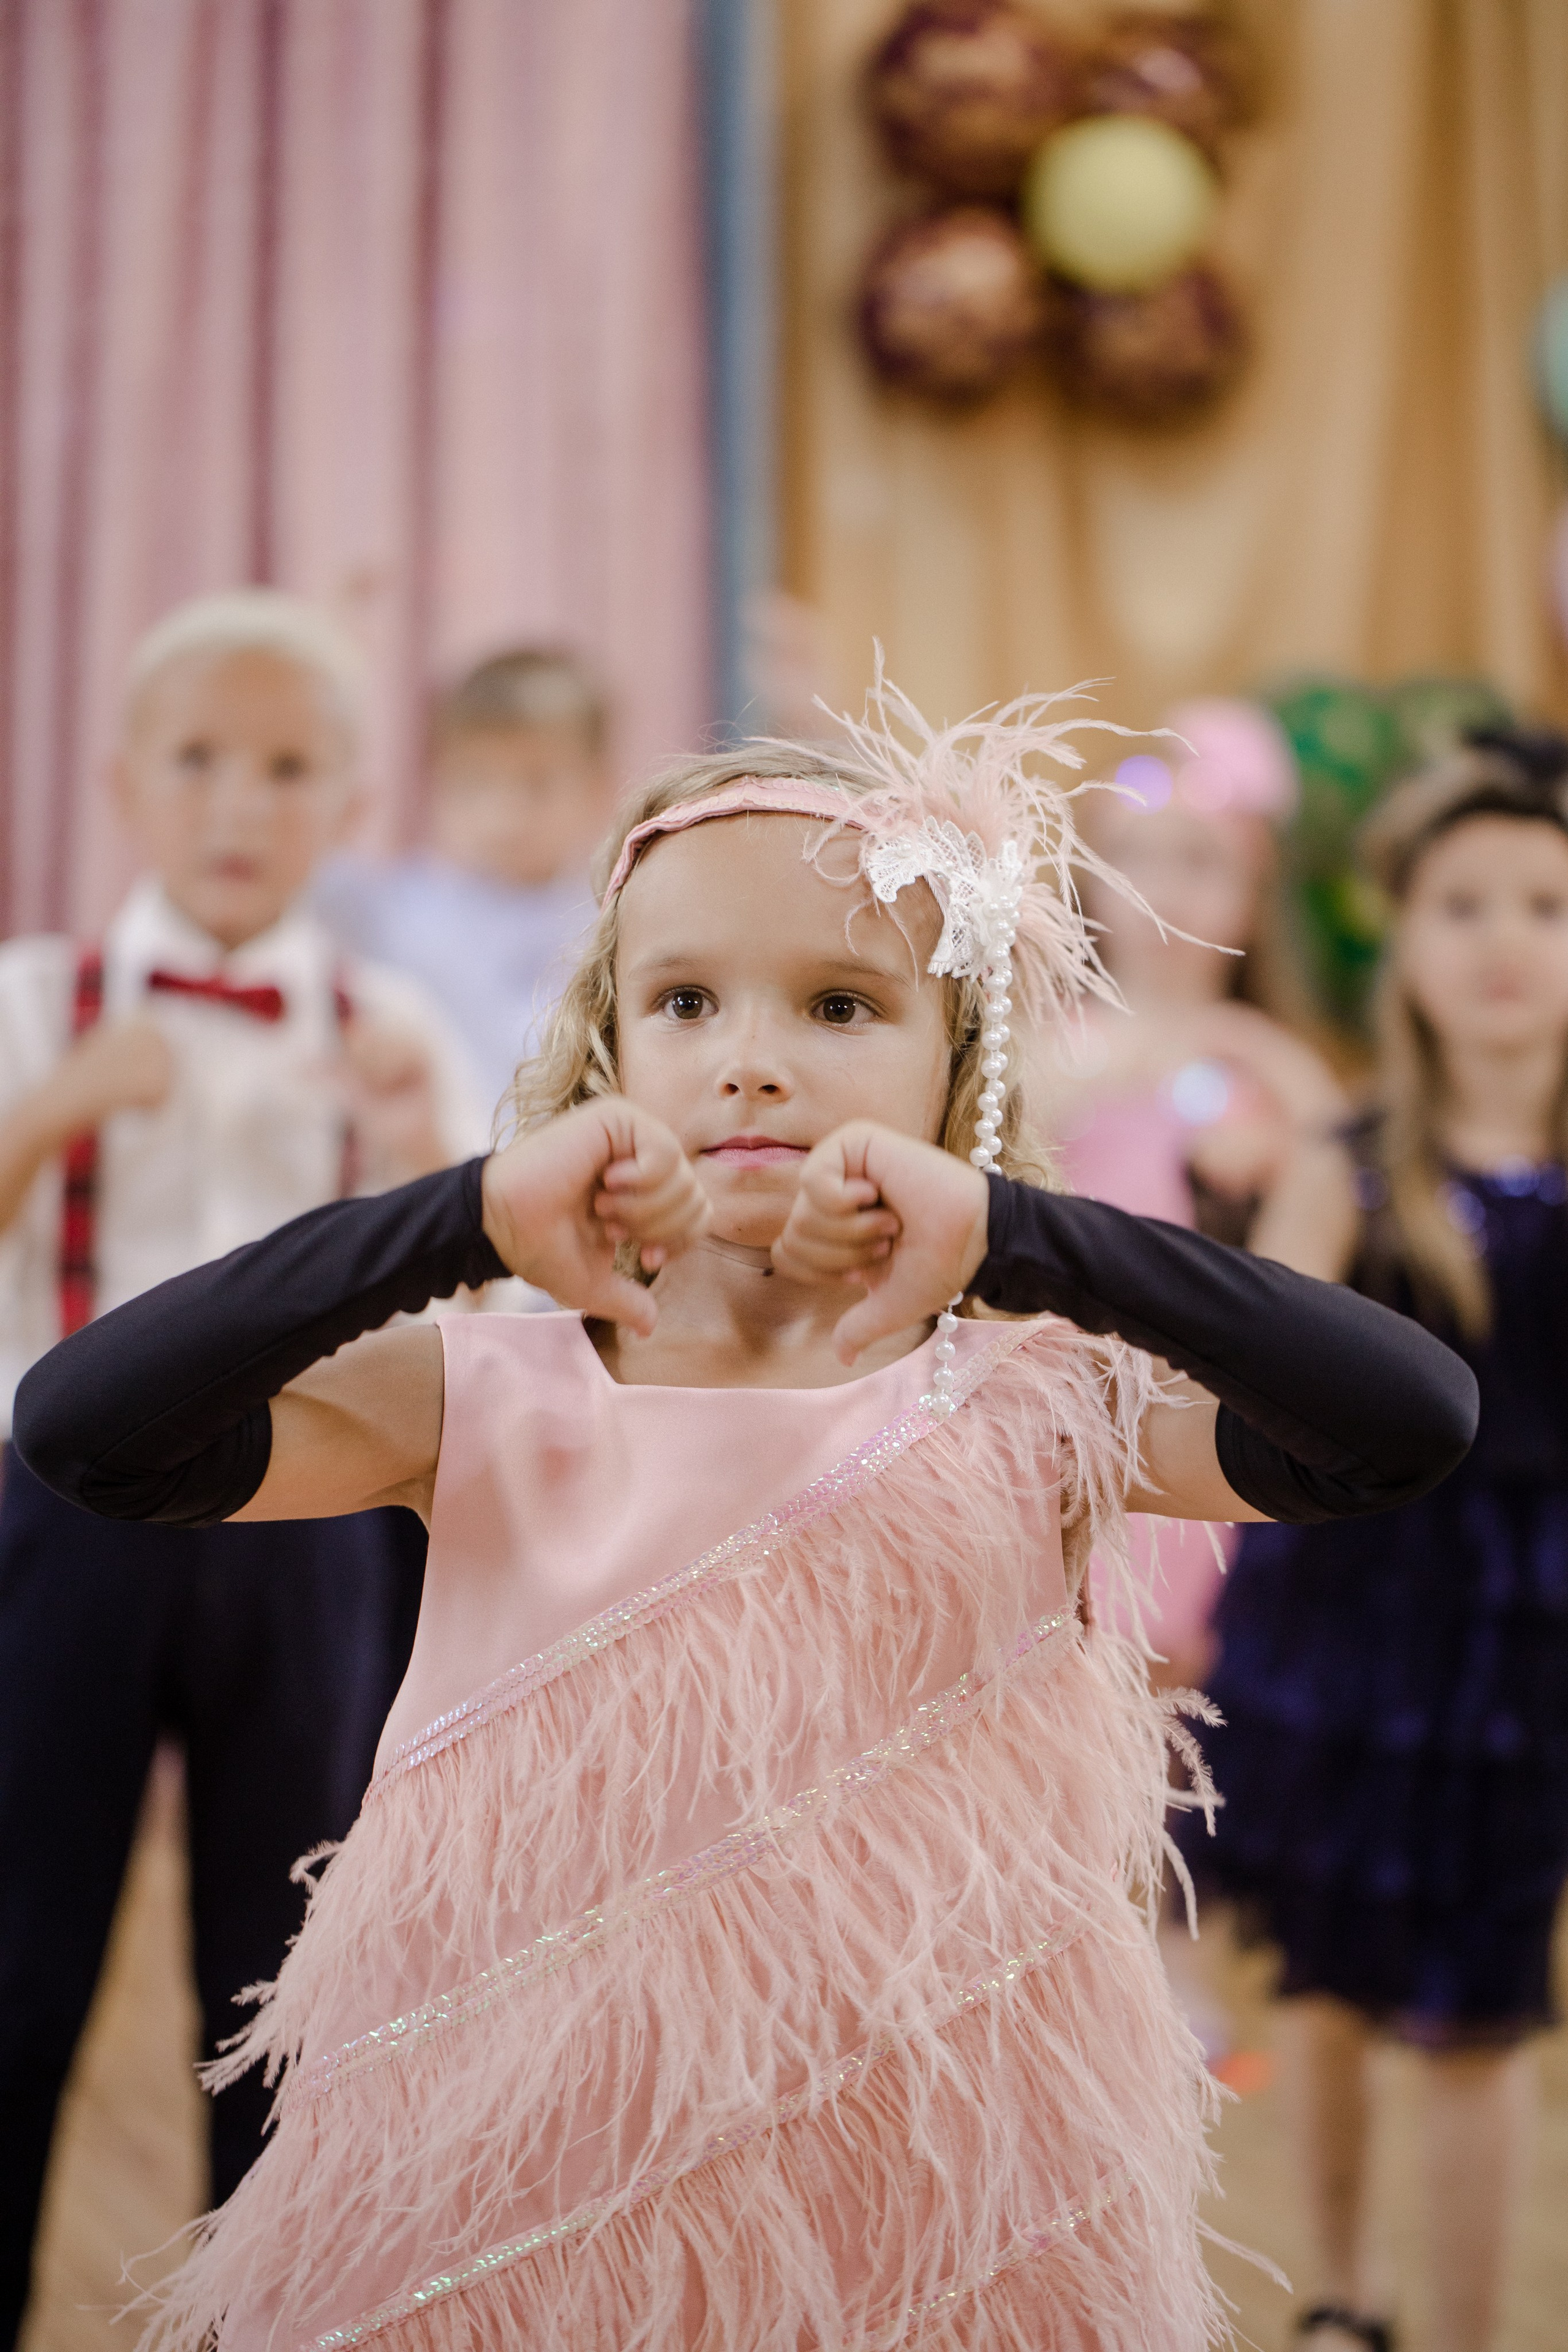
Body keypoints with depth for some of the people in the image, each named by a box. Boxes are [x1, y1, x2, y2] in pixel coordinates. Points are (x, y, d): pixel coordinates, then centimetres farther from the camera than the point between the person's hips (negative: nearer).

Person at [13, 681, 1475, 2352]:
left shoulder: (1025, 1411, -6)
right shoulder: (492, 1401, -5)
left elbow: (1413, 1426, -21)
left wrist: (1016, 1235, -26)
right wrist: (465, 1219, -23)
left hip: (922, 2205, 0)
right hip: (513, 2203, 1)